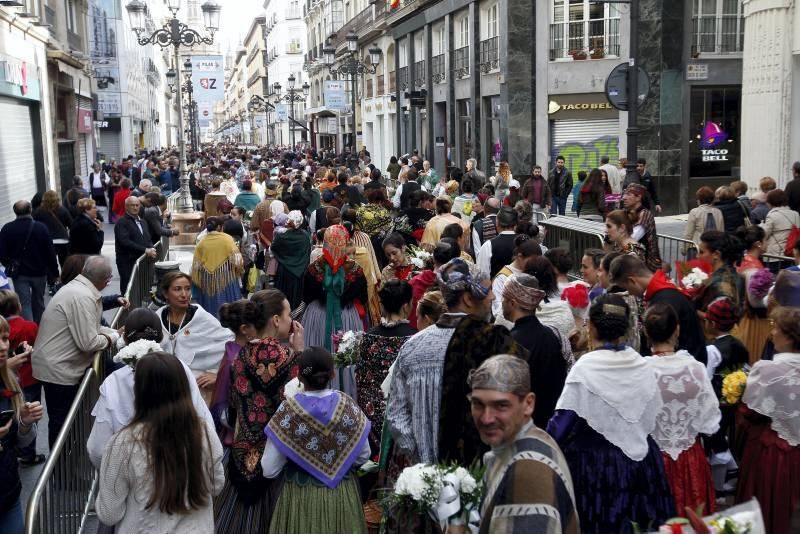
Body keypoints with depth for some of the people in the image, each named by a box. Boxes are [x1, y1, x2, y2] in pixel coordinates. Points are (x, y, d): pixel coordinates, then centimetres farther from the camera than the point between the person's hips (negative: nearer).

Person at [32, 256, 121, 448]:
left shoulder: (76, 288, 7)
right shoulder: (82, 297, -25)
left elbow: (89, 328, 14)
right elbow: (88, 342, -25)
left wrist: (115, 333, 3)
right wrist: (112, 338, -7)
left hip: (55, 366, 10)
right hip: (58, 370, -10)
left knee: (62, 421, 19)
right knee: (61, 424, 2)